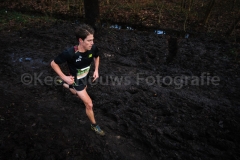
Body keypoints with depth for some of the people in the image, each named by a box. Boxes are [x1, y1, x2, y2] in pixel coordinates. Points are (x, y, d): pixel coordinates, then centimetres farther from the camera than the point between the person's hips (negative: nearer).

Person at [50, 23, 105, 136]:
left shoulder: (93, 48, -24)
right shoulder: (70, 53, -38)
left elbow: (96, 57, 2)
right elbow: (53, 64, -21)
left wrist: (96, 70, -9)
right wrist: (64, 77, -26)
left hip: (85, 77, 6)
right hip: (76, 81, -6)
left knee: (81, 95, 35)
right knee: (89, 104, -5)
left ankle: (64, 84, 62)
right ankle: (94, 125, 22)